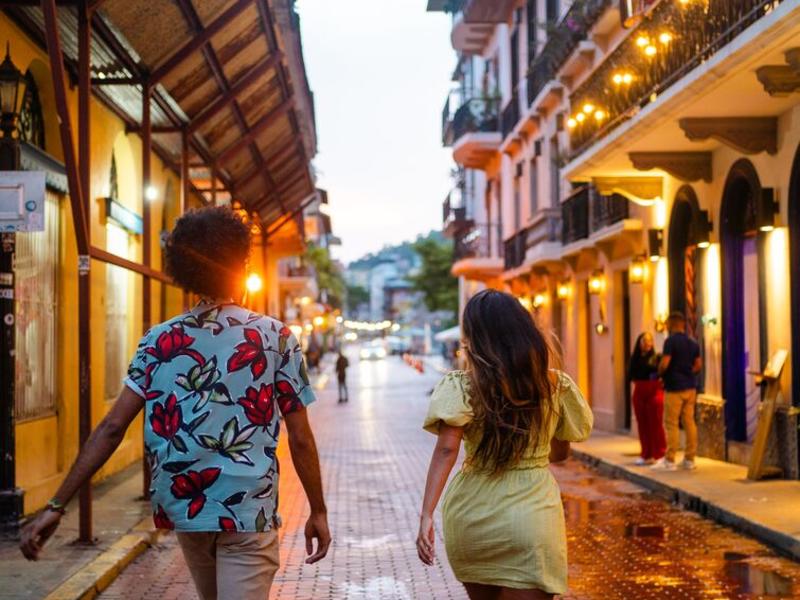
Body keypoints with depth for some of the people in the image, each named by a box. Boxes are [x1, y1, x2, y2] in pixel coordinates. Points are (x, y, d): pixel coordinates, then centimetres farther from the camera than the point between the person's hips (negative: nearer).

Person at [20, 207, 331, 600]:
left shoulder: (159, 341, 2)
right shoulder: (276, 338, -5)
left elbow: (112, 428, -5)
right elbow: (300, 439, -6)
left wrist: (57, 505, -4)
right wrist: (318, 512, 5)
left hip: (184, 508, 5)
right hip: (248, 511, -4)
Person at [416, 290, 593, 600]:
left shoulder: (461, 386, -6)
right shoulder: (555, 384, 1)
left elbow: (446, 450, -18)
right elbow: (560, 452, 12)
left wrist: (426, 514, -20)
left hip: (471, 515, 1)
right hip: (530, 514, -1)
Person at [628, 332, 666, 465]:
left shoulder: (657, 357, -5)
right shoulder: (635, 358, 10)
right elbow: (630, 375, 6)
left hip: (654, 393, -5)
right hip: (639, 393, 5)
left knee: (655, 424, -2)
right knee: (643, 424, 8)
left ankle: (658, 454, 5)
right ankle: (646, 454, 16)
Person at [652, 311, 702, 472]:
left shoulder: (671, 341, -12)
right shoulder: (693, 343, 11)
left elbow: (664, 364, -18)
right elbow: (698, 365, 12)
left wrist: (660, 374, 1)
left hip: (674, 388, -7)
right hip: (690, 387, 7)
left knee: (671, 424, -4)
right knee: (689, 422, 8)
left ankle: (669, 461, -3)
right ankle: (689, 459, 9)